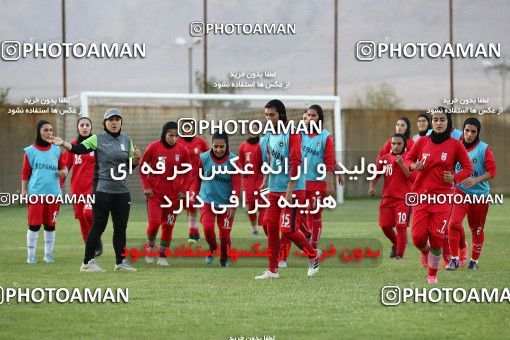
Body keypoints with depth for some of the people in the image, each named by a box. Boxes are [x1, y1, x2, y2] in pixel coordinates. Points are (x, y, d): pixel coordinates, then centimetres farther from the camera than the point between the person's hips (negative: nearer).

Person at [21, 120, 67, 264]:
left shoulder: (56, 150, 8)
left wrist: (63, 172, -7)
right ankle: (31, 256, 3)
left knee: (50, 225, 6)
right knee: (34, 225, -4)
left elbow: (64, 167, 16)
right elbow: (25, 173, 5)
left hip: (53, 193, 2)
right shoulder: (30, 151, 2)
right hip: (36, 193, -2)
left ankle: (48, 254, 16)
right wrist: (23, 190, -1)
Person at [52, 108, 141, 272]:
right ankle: (87, 262, 0)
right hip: (102, 190, -5)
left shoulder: (127, 140, 11)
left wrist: (136, 158, -6)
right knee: (99, 226, -5)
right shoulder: (97, 139, -2)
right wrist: (63, 143, -29)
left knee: (121, 227, 9)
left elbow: (131, 165, 16)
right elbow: (78, 149, -13)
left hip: (122, 191, 5)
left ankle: (120, 261, 18)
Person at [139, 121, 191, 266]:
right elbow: (142, 167, 2)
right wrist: (146, 187, -5)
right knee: (154, 223, -13)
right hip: (155, 193, -2)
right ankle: (150, 248, 14)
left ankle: (162, 255, 19)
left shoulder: (182, 150, -3)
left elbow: (187, 172, 9)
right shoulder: (153, 147, -8)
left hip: (173, 195, 2)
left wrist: (183, 189, 0)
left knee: (168, 226, 5)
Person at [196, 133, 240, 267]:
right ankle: (212, 248, 14)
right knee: (208, 228, -18)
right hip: (207, 201, 1)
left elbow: (236, 184, -8)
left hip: (225, 204, 0)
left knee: (225, 234, 3)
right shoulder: (204, 158, -7)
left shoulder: (233, 160, -11)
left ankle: (224, 259, 29)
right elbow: (197, 178, 7)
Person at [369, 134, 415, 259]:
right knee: (385, 225, 3)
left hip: (403, 200, -4)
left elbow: (413, 178, -12)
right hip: (387, 198, 4)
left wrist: (402, 165, -20)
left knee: (401, 226, -9)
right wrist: (372, 187, 0)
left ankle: (399, 253, 4)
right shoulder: (385, 158, 8)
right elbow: (376, 175, 17)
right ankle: (395, 244, 31)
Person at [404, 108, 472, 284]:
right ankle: (425, 252, 31)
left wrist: (455, 178, -13)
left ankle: (433, 274, 14)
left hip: (443, 198, -1)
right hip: (421, 196, 1)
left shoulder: (455, 145, -2)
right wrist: (414, 166, -6)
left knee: (437, 238, -5)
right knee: (418, 237, -5)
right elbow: (408, 158, 16)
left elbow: (468, 168, 5)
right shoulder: (422, 142, 2)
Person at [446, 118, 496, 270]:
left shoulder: (484, 149, -8)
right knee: (454, 223, -18)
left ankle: (474, 260, 30)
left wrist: (475, 180, -25)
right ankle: (454, 259, -11)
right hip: (460, 192, 1)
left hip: (480, 194, -1)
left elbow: (492, 171, -12)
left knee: (477, 229, 11)